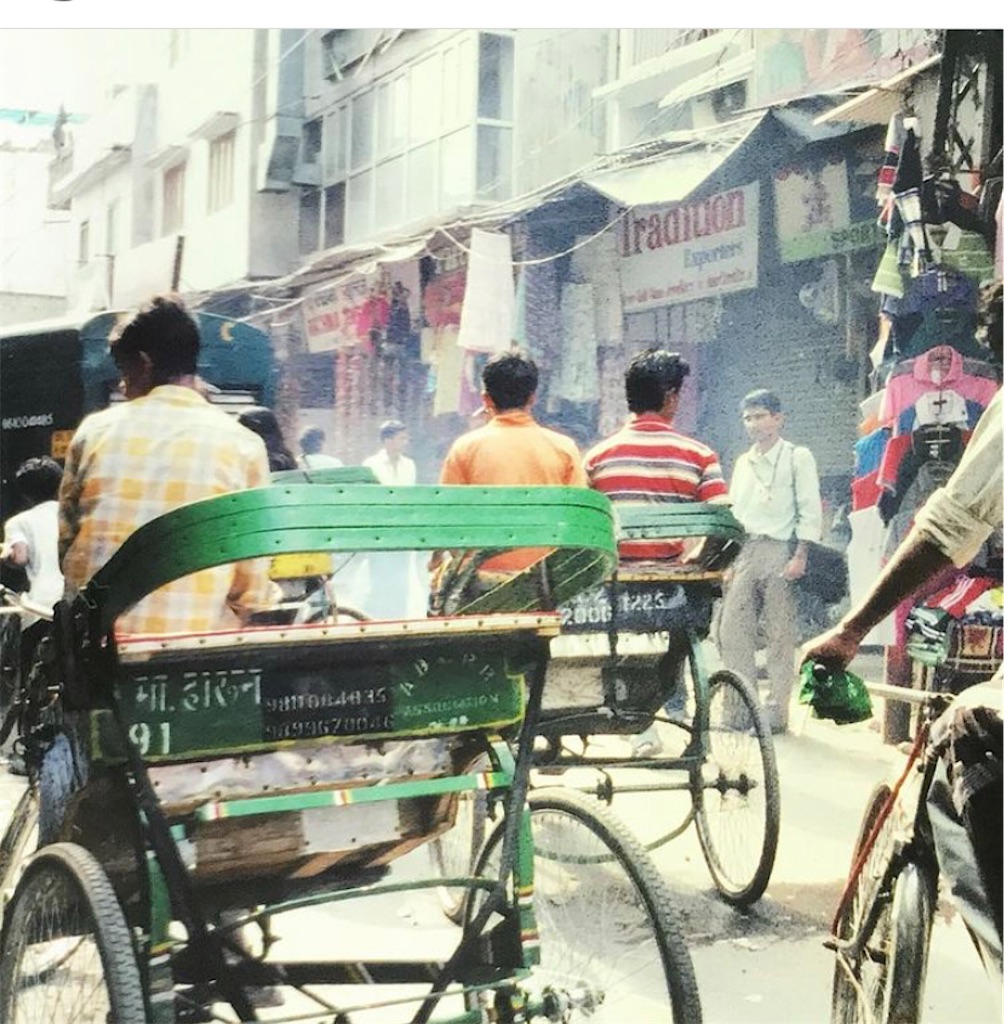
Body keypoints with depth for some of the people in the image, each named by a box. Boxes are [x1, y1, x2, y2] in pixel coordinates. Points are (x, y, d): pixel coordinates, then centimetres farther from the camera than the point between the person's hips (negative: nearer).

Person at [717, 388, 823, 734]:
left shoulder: (797, 457, 3)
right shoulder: (743, 462, 22)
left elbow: (810, 511, -4)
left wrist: (800, 556, -13)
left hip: (779, 551, -6)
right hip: (744, 552, 6)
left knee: (779, 636, -4)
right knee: (732, 630, -2)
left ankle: (775, 712, -1)